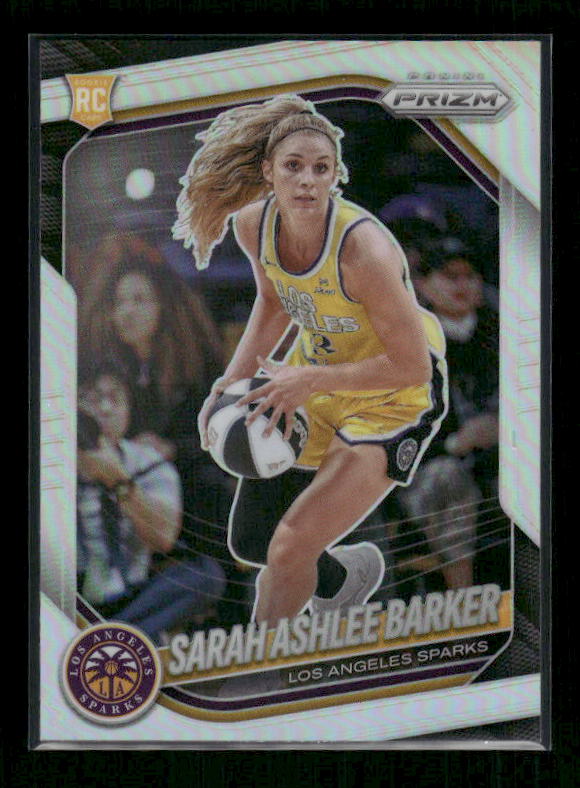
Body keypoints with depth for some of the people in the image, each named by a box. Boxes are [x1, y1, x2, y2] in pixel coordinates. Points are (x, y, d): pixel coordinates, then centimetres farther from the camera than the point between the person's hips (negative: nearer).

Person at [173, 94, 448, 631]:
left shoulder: (364, 249, -33)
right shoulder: (254, 223, -13)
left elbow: (412, 367, -26)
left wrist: (311, 380, -28)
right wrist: (232, 382, -4)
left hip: (392, 400, -7)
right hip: (311, 379, 7)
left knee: (289, 551, -13)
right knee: (249, 542, 12)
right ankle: (345, 577, 44)